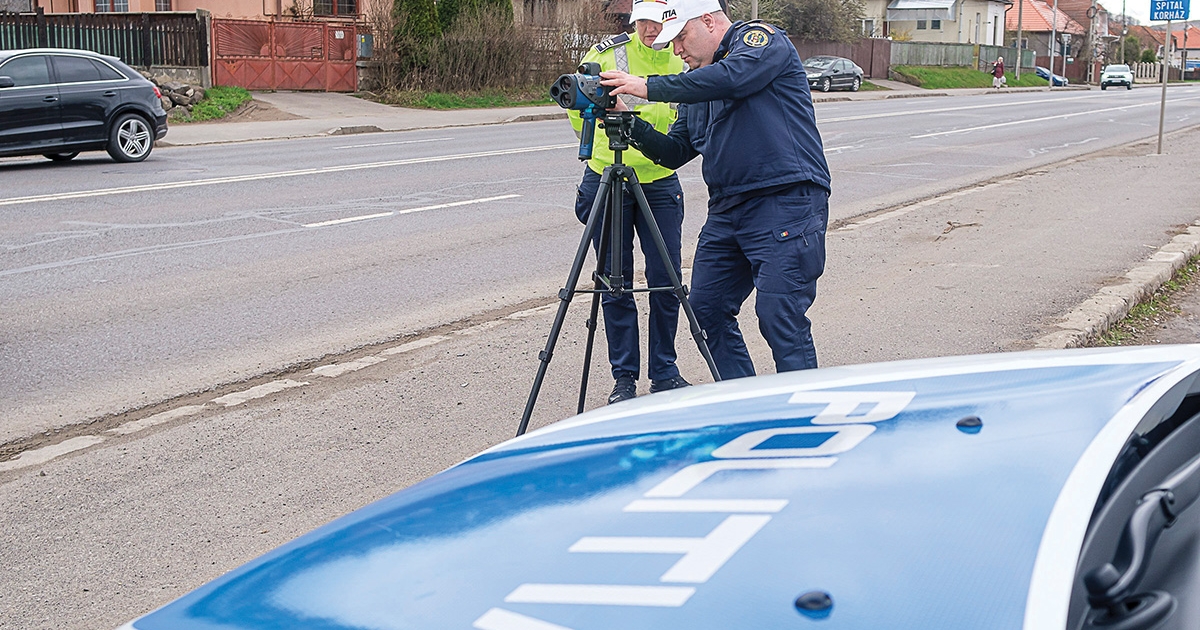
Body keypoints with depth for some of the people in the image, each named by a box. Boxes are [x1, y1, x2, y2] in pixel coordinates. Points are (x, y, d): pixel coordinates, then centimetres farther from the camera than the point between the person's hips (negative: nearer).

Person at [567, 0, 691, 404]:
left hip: (660, 183, 1)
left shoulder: (684, 63, 0)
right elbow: (578, 111, 9)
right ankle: (624, 378, 13)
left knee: (666, 280, 1)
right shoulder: (607, 53, -3)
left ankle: (664, 372, 17)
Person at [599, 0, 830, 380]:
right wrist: (632, 126, 0)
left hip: (786, 203, -9)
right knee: (706, 306, 6)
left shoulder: (762, 39, -2)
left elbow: (731, 76, -23)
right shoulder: (696, 87, 20)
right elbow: (674, 153, 18)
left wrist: (649, 87, -21)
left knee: (779, 317, -14)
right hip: (727, 209, 9)